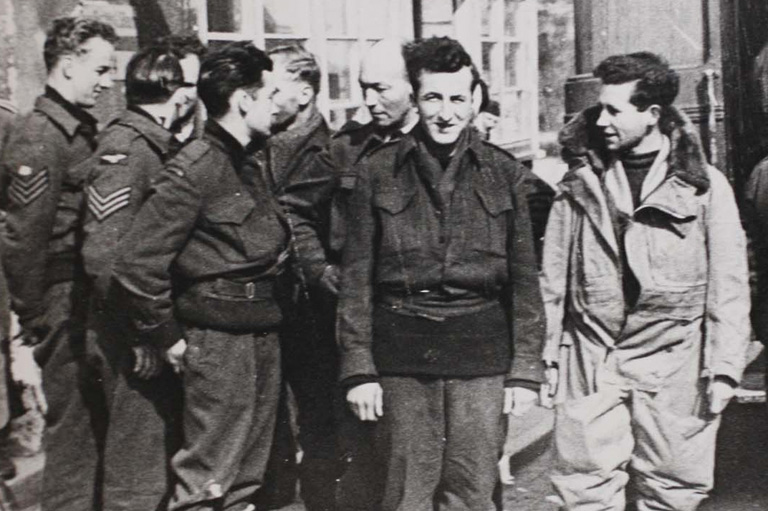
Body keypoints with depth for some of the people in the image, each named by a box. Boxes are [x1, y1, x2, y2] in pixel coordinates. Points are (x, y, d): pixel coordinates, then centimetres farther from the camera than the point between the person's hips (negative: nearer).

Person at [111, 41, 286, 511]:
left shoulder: (248, 167, 14)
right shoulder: (195, 169, -14)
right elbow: (137, 264, -18)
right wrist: (166, 337, -11)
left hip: (262, 332, 9)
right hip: (219, 342, -8)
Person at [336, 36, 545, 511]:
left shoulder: (503, 172, 5)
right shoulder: (378, 171, 3)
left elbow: (524, 277, 6)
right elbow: (357, 276, 3)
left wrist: (526, 370, 2)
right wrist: (358, 368, -2)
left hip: (481, 352, 1)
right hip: (402, 354, 0)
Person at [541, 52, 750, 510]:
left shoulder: (704, 185, -1)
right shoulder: (581, 182, 6)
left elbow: (728, 284, -1)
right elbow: (554, 277, 8)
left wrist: (723, 367, -6)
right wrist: (545, 353, 5)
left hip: (672, 366, -1)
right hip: (590, 361, 2)